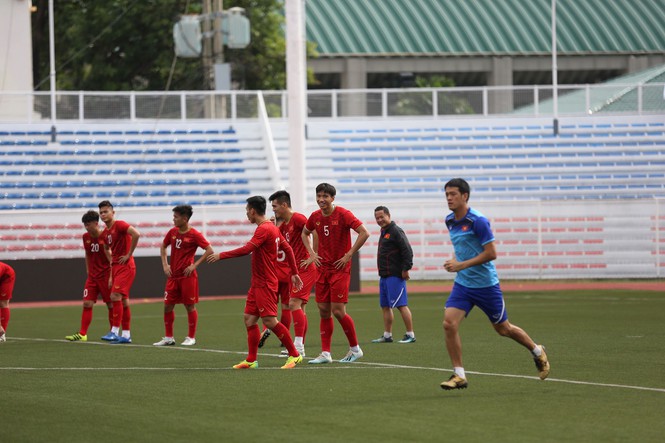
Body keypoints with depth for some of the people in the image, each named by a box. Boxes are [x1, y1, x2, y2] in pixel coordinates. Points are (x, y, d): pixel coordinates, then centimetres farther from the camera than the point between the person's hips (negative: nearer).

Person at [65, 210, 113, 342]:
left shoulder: (105, 237, -13)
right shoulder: (86, 237, 5)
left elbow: (111, 258, -10)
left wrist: (111, 276, -13)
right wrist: (88, 271, 14)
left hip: (105, 275, -5)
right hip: (92, 276, 5)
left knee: (111, 304, 1)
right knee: (87, 303, -3)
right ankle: (82, 334, -4)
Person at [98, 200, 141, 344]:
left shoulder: (120, 225, -12)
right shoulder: (105, 233, 14)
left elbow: (136, 234, -27)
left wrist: (129, 254, -20)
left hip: (125, 266, -9)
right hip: (115, 267, 9)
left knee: (115, 296, -18)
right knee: (123, 300, 10)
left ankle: (115, 331, -17)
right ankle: (126, 335, 12)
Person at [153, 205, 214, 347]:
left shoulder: (194, 235, -11)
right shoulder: (172, 232, 7)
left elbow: (209, 250, -12)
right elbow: (163, 247, 21)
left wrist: (195, 265, -14)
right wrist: (165, 265, 9)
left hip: (188, 276, -6)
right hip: (173, 276, 6)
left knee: (190, 306, 1)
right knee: (168, 306, 4)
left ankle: (191, 338, 12)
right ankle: (168, 337, 13)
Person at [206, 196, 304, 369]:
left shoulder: (264, 229, -17)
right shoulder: (273, 228, 13)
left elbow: (246, 249, -26)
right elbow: (288, 249, 19)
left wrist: (220, 256, -20)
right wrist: (294, 273, 23)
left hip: (265, 284, -10)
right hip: (257, 283, 10)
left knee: (270, 321, -11)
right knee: (249, 319, 7)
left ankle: (294, 355, -3)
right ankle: (251, 360, 8)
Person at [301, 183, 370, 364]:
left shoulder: (343, 214, -12)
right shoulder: (315, 217, 6)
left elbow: (364, 233, -17)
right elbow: (305, 233, 27)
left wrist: (349, 255, -16)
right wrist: (311, 253, 11)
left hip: (340, 269, -6)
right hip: (323, 269, 6)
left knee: (338, 311, -10)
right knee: (324, 311, 4)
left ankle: (355, 348, 7)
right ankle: (325, 353, 8)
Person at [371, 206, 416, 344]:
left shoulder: (396, 231, -11)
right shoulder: (384, 232, 18)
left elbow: (407, 251, -18)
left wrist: (406, 269, -19)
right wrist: (382, 273, 18)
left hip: (395, 276, -10)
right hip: (384, 276, 10)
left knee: (401, 305, -9)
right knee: (385, 306, 10)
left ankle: (410, 335, -7)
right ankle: (387, 335, 15)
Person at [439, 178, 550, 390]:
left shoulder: (478, 221, -18)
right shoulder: (450, 221, 5)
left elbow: (491, 253, -21)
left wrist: (462, 265, -24)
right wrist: (455, 260, 7)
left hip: (486, 283, -6)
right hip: (462, 284, 6)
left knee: (503, 328, 10)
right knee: (449, 323, -14)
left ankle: (538, 352, 36)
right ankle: (459, 375, -7)